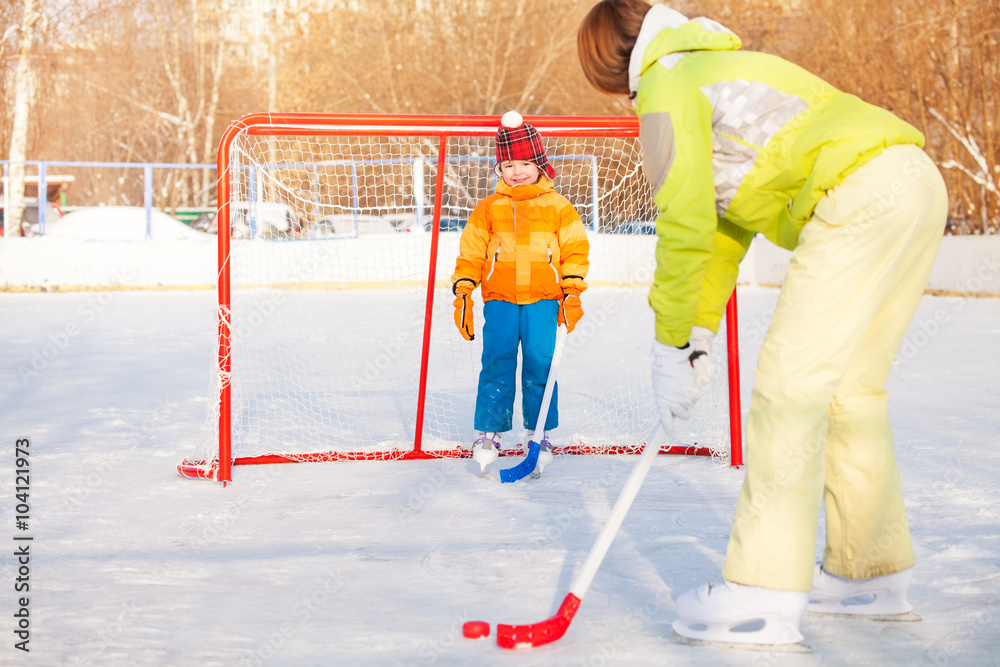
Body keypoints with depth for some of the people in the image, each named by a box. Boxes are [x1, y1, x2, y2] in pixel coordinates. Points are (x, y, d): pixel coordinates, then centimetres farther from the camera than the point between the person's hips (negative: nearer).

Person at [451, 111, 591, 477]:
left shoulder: (558, 207, 7)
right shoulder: (487, 210, 8)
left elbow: (575, 251, 7)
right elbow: (470, 253, 10)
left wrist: (572, 294, -1)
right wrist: (463, 293, 2)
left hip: (544, 299, -1)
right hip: (499, 299, 1)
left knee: (540, 364, -3)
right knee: (497, 363, -4)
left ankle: (540, 433, 10)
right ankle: (488, 432, 5)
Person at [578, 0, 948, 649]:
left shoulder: (667, 89, 1)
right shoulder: (718, 68, 30)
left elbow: (686, 225, -5)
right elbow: (727, 223, 29)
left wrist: (671, 346, 3)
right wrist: (699, 336, 25)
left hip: (863, 193, -10)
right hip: (920, 181, 10)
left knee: (791, 383, -10)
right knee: (851, 388, 16)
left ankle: (763, 594, -12)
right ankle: (873, 572, 22)